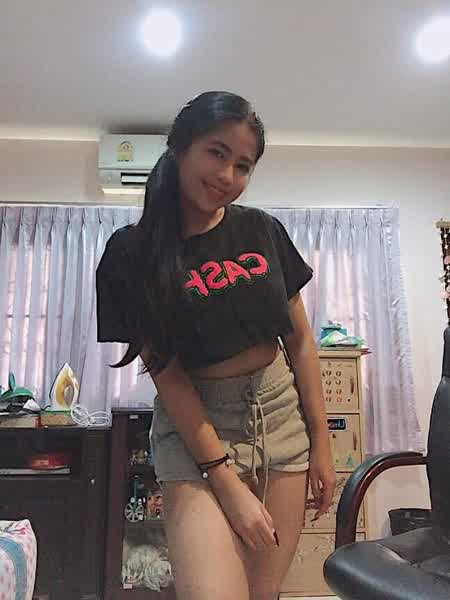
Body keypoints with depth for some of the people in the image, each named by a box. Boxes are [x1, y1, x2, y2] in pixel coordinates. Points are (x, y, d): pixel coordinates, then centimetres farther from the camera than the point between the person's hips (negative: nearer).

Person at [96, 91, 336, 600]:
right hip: (195, 424, -3)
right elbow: (166, 372, -11)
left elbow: (299, 338, 5)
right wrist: (227, 482, -14)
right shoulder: (132, 252, -8)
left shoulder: (263, 230, 0)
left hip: (282, 412, 3)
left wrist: (320, 440, 4)